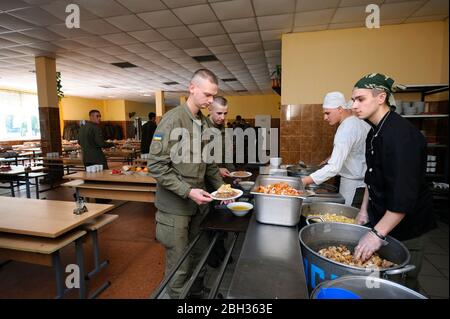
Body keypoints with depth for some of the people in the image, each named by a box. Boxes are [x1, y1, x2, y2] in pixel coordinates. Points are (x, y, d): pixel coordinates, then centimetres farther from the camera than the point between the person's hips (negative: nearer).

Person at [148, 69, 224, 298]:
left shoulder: (204, 123, 8)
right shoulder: (173, 120, -15)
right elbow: (157, 165, -19)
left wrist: (220, 186, 4)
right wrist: (187, 191, -24)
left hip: (198, 203, 7)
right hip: (175, 207, -7)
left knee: (200, 258, 21)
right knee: (179, 267, 9)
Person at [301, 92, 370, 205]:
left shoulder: (346, 130, -24)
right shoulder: (361, 122, 5)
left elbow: (334, 167, -31)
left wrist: (306, 180, -30)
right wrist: (335, 157, 11)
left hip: (353, 184, -9)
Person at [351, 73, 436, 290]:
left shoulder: (401, 134, -24)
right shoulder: (376, 132, 5)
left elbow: (404, 195, -29)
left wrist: (378, 233, -26)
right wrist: (364, 209, 12)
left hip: (403, 225, -8)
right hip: (380, 217, 8)